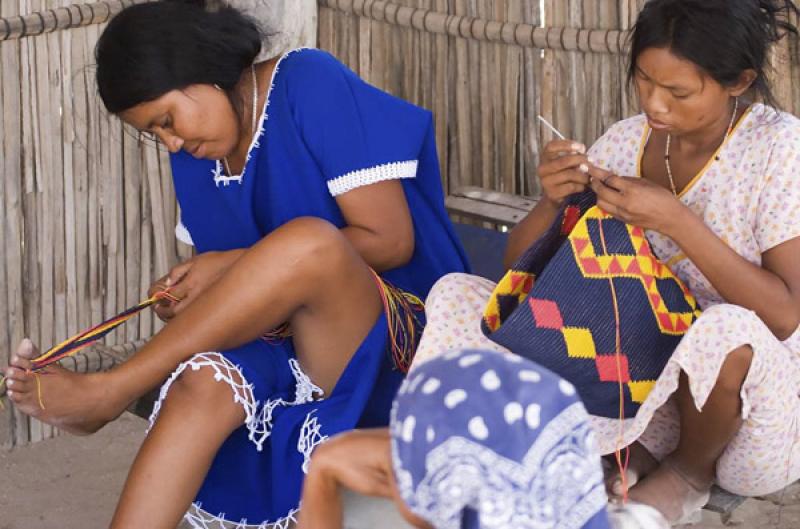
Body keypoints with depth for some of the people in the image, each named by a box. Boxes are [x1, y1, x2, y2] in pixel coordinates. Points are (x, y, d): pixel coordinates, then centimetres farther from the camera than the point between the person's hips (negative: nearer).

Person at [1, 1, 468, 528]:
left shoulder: (311, 85, -8)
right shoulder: (196, 156, 11)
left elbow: (391, 241, -13)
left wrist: (232, 263, -15)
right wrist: (192, 302, -7)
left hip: (389, 343, -5)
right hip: (283, 346, 5)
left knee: (306, 240, -35)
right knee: (204, 382, -32)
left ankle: (105, 392, -27)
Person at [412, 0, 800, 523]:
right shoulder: (626, 141, 2)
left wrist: (677, 221, -26)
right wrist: (552, 201, -15)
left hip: (758, 406, -4)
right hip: (642, 380, 5)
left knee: (727, 329, -41)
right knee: (455, 294, -6)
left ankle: (691, 470, -5)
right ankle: (643, 449, -9)